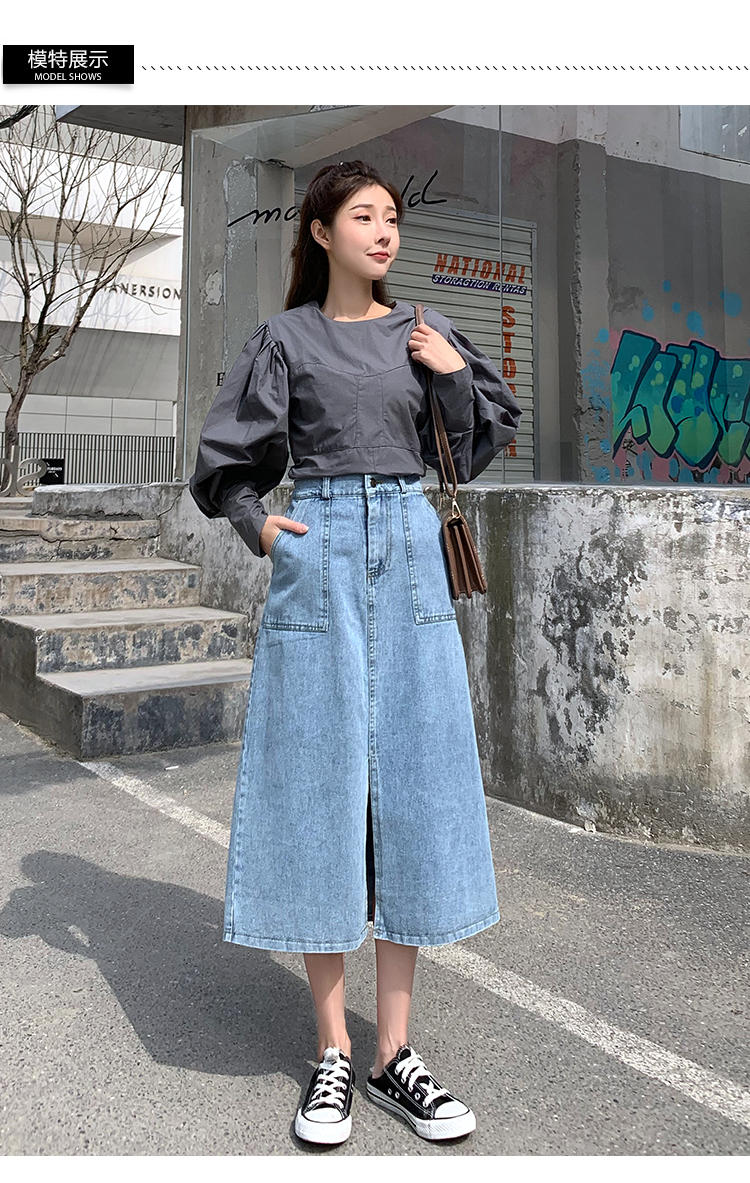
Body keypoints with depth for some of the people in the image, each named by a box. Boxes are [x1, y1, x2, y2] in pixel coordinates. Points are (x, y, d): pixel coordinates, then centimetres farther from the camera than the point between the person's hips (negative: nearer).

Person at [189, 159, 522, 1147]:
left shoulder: (424, 331, 13)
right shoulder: (286, 338, 7)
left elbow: (493, 431, 17)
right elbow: (227, 457, 11)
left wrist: (454, 374, 2)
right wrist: (257, 528, -4)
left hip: (411, 554, 2)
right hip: (318, 557, -2)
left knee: (412, 783, 0)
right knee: (318, 786, -2)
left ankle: (395, 1052, 12)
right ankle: (334, 1052, 11)